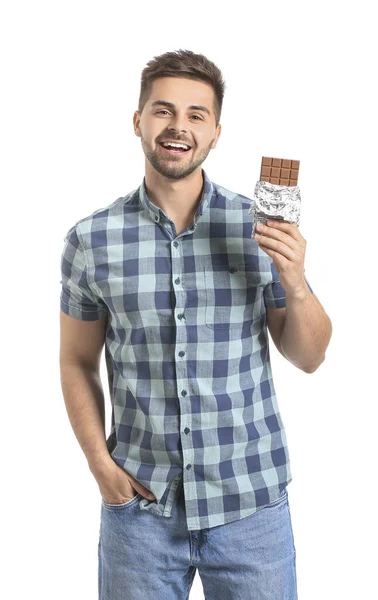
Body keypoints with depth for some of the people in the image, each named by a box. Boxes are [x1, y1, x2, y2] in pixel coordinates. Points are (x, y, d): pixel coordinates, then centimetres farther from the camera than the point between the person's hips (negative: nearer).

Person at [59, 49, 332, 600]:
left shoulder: (261, 228, -4)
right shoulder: (91, 240, -4)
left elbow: (310, 358, 2)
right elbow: (78, 362, 5)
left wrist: (295, 284, -15)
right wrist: (99, 462, -4)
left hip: (251, 499, 1)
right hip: (140, 501, 0)